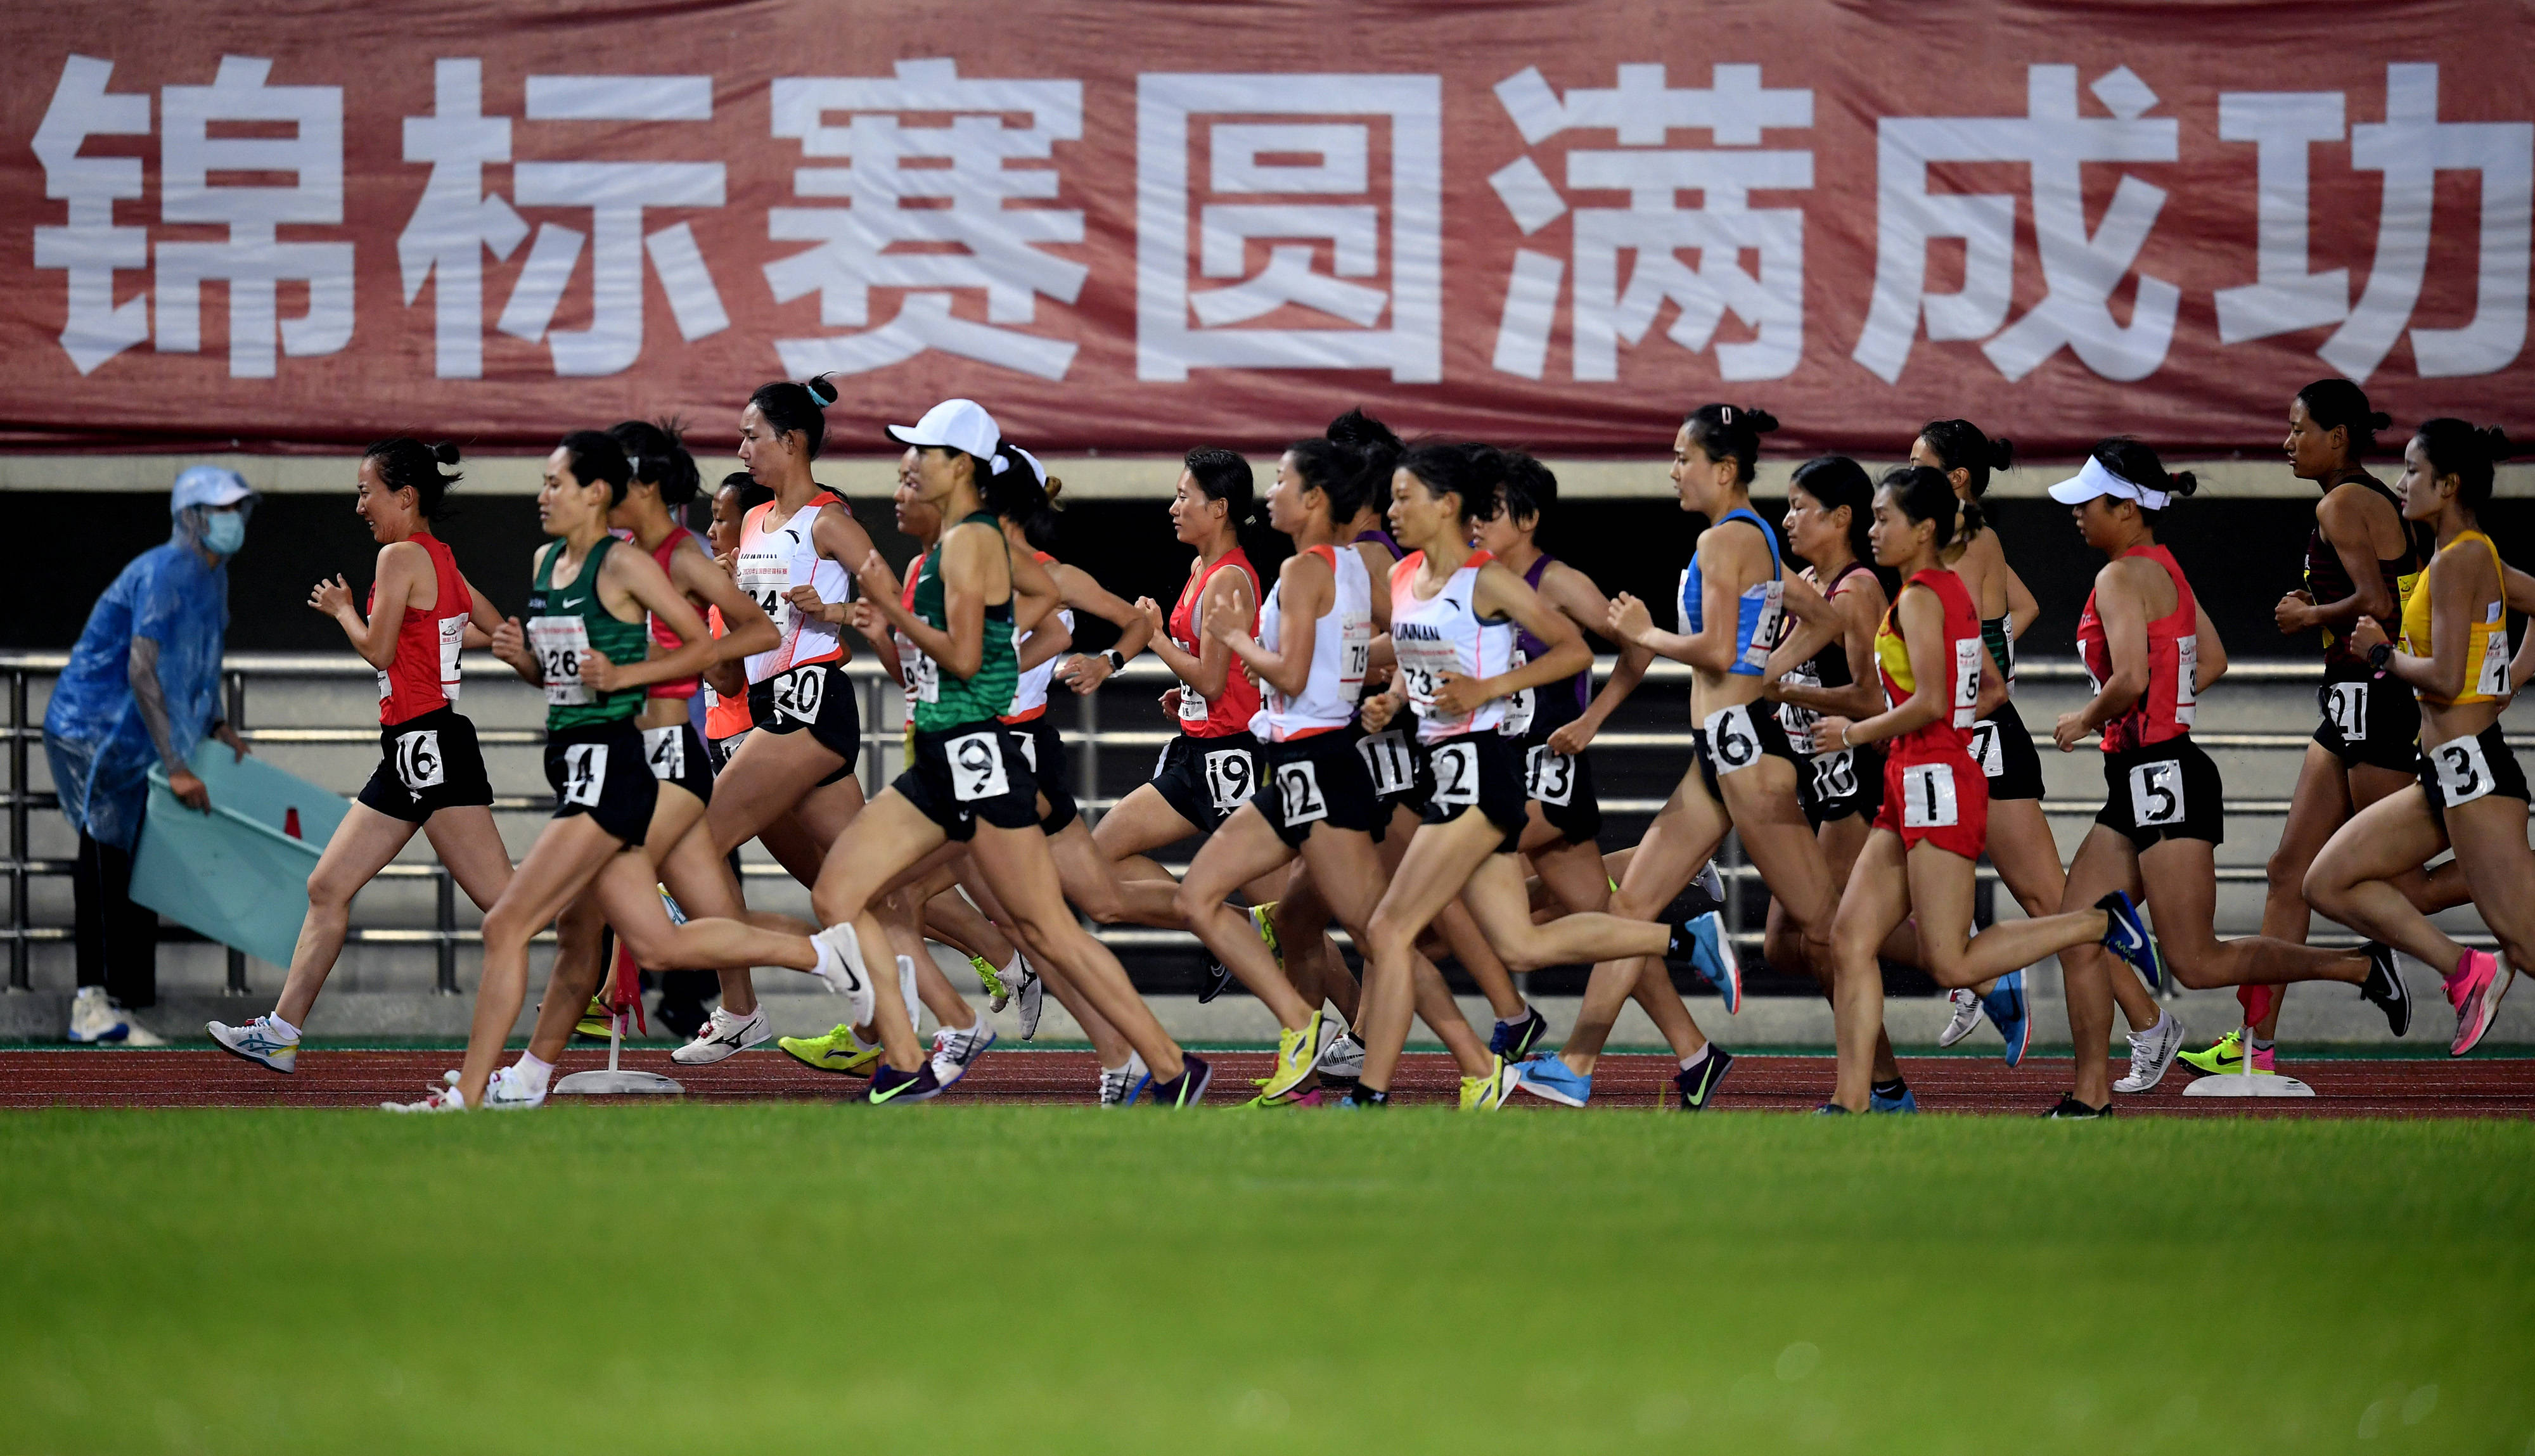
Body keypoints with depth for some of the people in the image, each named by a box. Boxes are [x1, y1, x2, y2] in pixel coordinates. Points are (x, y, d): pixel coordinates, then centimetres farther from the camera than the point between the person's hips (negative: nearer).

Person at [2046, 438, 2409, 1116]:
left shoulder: (2122, 578, -15)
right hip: (2138, 781, 10)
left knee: (2197, 963, -8)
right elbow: (2212, 661, 23)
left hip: (2161, 778, -10)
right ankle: (2091, 1095, 9)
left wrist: (2085, 719, -8)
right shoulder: (2165, 570, 14)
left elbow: (2131, 679, -26)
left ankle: (2360, 967, 0)